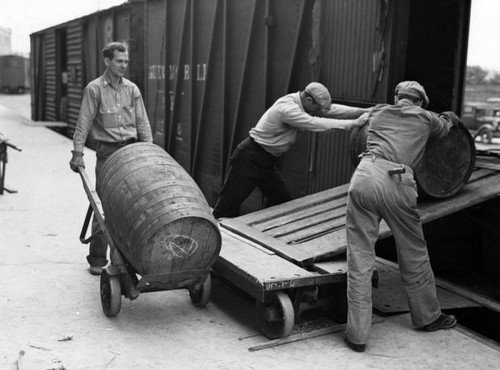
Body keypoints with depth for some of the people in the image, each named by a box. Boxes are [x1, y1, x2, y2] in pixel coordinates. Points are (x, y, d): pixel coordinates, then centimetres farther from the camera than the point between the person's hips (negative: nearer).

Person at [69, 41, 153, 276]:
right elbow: (84, 123, -5)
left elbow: (142, 121, 9)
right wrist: (77, 153, -12)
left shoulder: (132, 89, 9)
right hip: (107, 152, -3)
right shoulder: (94, 89, -2)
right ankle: (97, 259, 7)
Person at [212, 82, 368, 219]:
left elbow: (332, 109, 4)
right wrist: (354, 123, -27)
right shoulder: (287, 108, -26)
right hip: (250, 158, -9)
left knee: (284, 203, 10)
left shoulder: (301, 102, 1)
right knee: (228, 208, -5)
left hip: (266, 162, 9)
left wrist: (362, 111, -4)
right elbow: (317, 124, -30)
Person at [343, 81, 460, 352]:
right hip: (396, 182, -1)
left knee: (360, 258, 5)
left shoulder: (377, 112, 27)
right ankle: (428, 317, 38)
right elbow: (444, 128, 44)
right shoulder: (425, 118, 21)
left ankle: (357, 334, 7)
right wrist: (450, 117, 70)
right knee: (413, 256, 17)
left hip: (364, 175, 1)